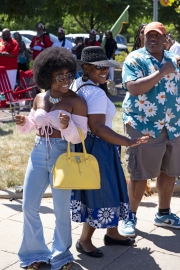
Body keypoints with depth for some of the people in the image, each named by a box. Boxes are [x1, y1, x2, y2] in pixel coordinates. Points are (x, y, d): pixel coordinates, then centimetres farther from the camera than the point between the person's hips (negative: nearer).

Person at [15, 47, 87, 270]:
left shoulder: (76, 101, -10)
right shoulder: (39, 99, 3)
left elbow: (79, 137, -11)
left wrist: (67, 126, -30)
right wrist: (23, 123, -4)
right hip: (38, 153, 5)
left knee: (61, 210, 8)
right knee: (29, 206, 9)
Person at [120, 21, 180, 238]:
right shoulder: (135, 59, -7)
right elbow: (133, 88, -23)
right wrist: (162, 72, -22)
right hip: (144, 127, -6)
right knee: (139, 175, 0)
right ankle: (130, 217, 15)